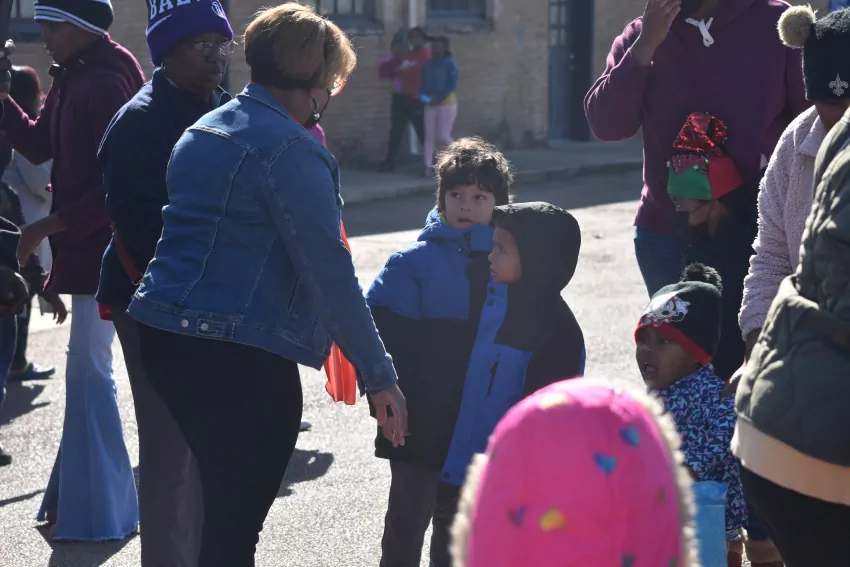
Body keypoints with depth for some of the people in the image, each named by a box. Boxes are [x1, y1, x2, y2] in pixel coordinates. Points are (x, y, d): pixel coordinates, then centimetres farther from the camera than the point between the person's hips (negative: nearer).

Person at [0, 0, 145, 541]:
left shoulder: (106, 85, -18)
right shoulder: (71, 80, 11)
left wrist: (51, 224, -20)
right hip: (84, 241, 10)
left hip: (104, 245, -10)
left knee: (88, 368, -6)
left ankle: (98, 510, -1)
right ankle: (81, 493, 25)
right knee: (88, 368, 15)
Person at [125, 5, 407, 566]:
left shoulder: (202, 132, 16)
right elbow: (329, 271, -16)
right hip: (240, 353, -9)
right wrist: (380, 377, -12)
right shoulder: (289, 148, -13)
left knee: (223, 506, 20)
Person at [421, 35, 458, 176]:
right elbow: (423, 82, 9)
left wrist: (438, 99, -19)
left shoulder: (450, 64, -8)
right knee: (429, 135, -2)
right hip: (430, 104, 5)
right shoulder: (428, 64, 8)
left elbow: (452, 84, -14)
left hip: (447, 103, -5)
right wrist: (424, 96, -11)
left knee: (443, 135, -5)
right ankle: (428, 166, -3)